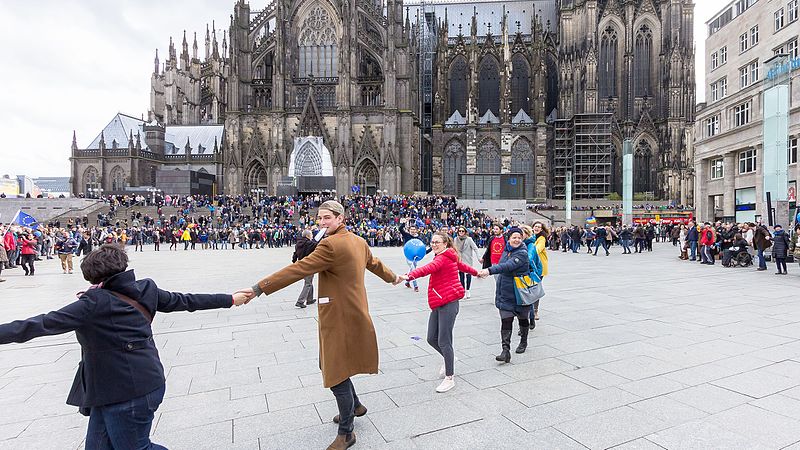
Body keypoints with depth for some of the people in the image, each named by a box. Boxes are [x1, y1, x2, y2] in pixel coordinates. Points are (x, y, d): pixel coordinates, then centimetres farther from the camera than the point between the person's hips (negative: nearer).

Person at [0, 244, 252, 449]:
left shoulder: (95, 303, -17)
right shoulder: (145, 290, 2)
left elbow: (44, 324, -19)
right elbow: (185, 301, 7)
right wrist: (231, 299, 16)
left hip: (128, 394, -8)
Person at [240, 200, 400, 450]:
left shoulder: (331, 245, -20)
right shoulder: (359, 241, 8)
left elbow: (297, 269, -24)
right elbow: (375, 263, 24)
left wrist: (258, 288, -22)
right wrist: (393, 277, 44)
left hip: (340, 319, -10)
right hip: (353, 313, 10)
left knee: (336, 373, 3)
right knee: (333, 365, 24)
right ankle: (354, 406, 44)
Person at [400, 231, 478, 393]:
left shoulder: (443, 258, -12)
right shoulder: (450, 257, 17)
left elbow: (428, 269, -31)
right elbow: (462, 265, 35)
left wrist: (408, 276, -45)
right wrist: (476, 272, 54)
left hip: (448, 304, -10)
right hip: (438, 304, 10)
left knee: (443, 341, -4)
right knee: (432, 339, 11)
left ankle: (449, 378, 10)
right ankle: (449, 359, 37)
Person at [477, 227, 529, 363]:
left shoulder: (522, 253, -17)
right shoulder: (506, 250, 5)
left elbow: (508, 266, -33)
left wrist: (489, 270, -43)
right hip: (505, 293, 5)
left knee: (523, 318, 16)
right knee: (506, 321, -5)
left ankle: (523, 342, 40)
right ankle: (506, 351, -7)